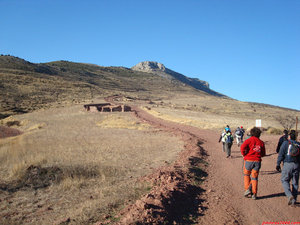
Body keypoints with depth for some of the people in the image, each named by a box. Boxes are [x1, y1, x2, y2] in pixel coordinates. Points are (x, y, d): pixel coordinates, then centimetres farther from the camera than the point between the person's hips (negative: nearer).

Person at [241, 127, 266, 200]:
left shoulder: (249, 140, -3)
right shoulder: (261, 142, 8)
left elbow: (243, 147, -20)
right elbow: (263, 154, 11)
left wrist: (244, 154, -4)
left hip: (249, 160, -2)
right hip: (257, 161, 2)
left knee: (246, 175, 19)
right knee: (255, 177, 9)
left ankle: (247, 189, 7)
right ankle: (254, 194, 7)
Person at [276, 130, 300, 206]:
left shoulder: (285, 143, -2)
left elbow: (281, 154, -6)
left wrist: (278, 164, -1)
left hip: (287, 164, -3)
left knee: (285, 180, 8)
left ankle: (290, 195, -13)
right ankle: (294, 200, 13)